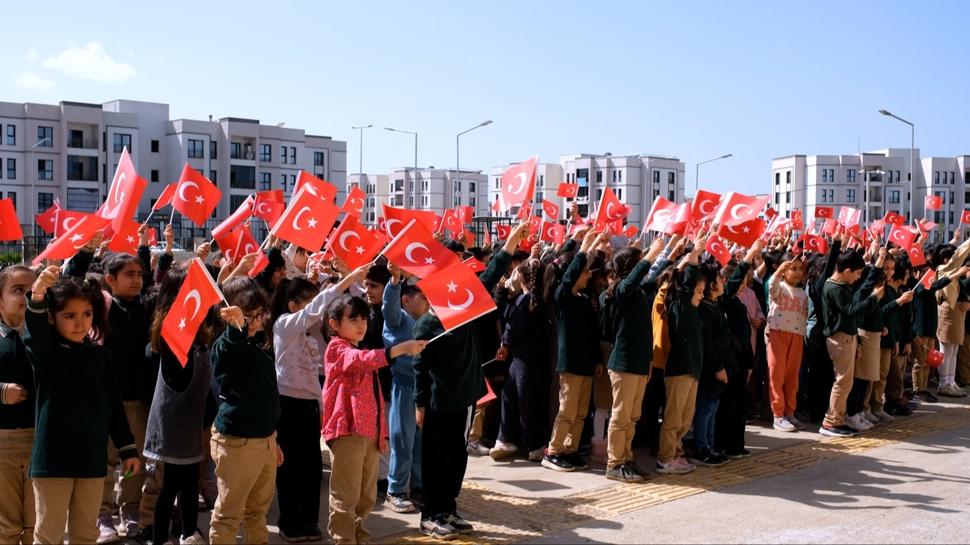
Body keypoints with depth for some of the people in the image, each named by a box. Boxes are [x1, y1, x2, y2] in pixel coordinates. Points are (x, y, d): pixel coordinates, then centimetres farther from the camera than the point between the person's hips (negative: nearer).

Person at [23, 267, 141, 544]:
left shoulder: (100, 355, 5)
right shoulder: (46, 352, -5)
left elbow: (114, 405, 9)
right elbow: (34, 334, -29)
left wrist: (128, 449, 9)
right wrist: (37, 297, -49)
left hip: (92, 457, 4)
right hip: (53, 457, -3)